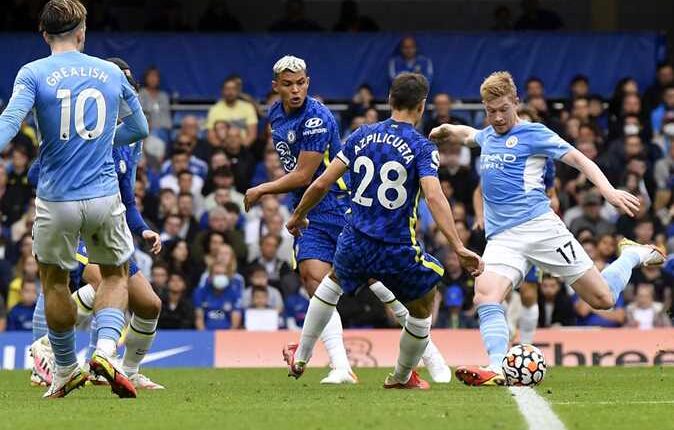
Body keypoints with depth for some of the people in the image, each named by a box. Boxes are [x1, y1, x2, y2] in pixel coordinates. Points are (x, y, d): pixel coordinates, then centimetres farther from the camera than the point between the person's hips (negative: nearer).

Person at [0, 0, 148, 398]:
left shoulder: (33, 74, -5)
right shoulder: (112, 72, 5)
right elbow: (140, 127, 18)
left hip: (56, 199, -1)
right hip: (105, 196, 1)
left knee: (54, 279, 19)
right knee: (116, 274, 19)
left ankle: (66, 369, 27)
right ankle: (106, 348, -5)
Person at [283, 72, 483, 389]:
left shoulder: (362, 136, 3)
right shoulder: (421, 147, -10)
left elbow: (322, 184, 4)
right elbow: (434, 197, -24)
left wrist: (298, 216, 21)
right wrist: (459, 248, -28)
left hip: (354, 244, 4)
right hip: (398, 251, -4)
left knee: (334, 281, 35)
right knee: (423, 308, 22)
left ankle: (300, 357, 36)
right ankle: (402, 377, 35)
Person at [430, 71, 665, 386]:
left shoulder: (533, 134, 0)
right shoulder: (487, 136, 19)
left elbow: (579, 159, -8)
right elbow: (468, 135, 47)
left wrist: (609, 191, -20)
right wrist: (447, 131, 31)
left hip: (539, 226, -5)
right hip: (501, 238, 5)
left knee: (603, 299, -1)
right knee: (485, 294, -26)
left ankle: (632, 255, 28)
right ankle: (497, 369, -34)